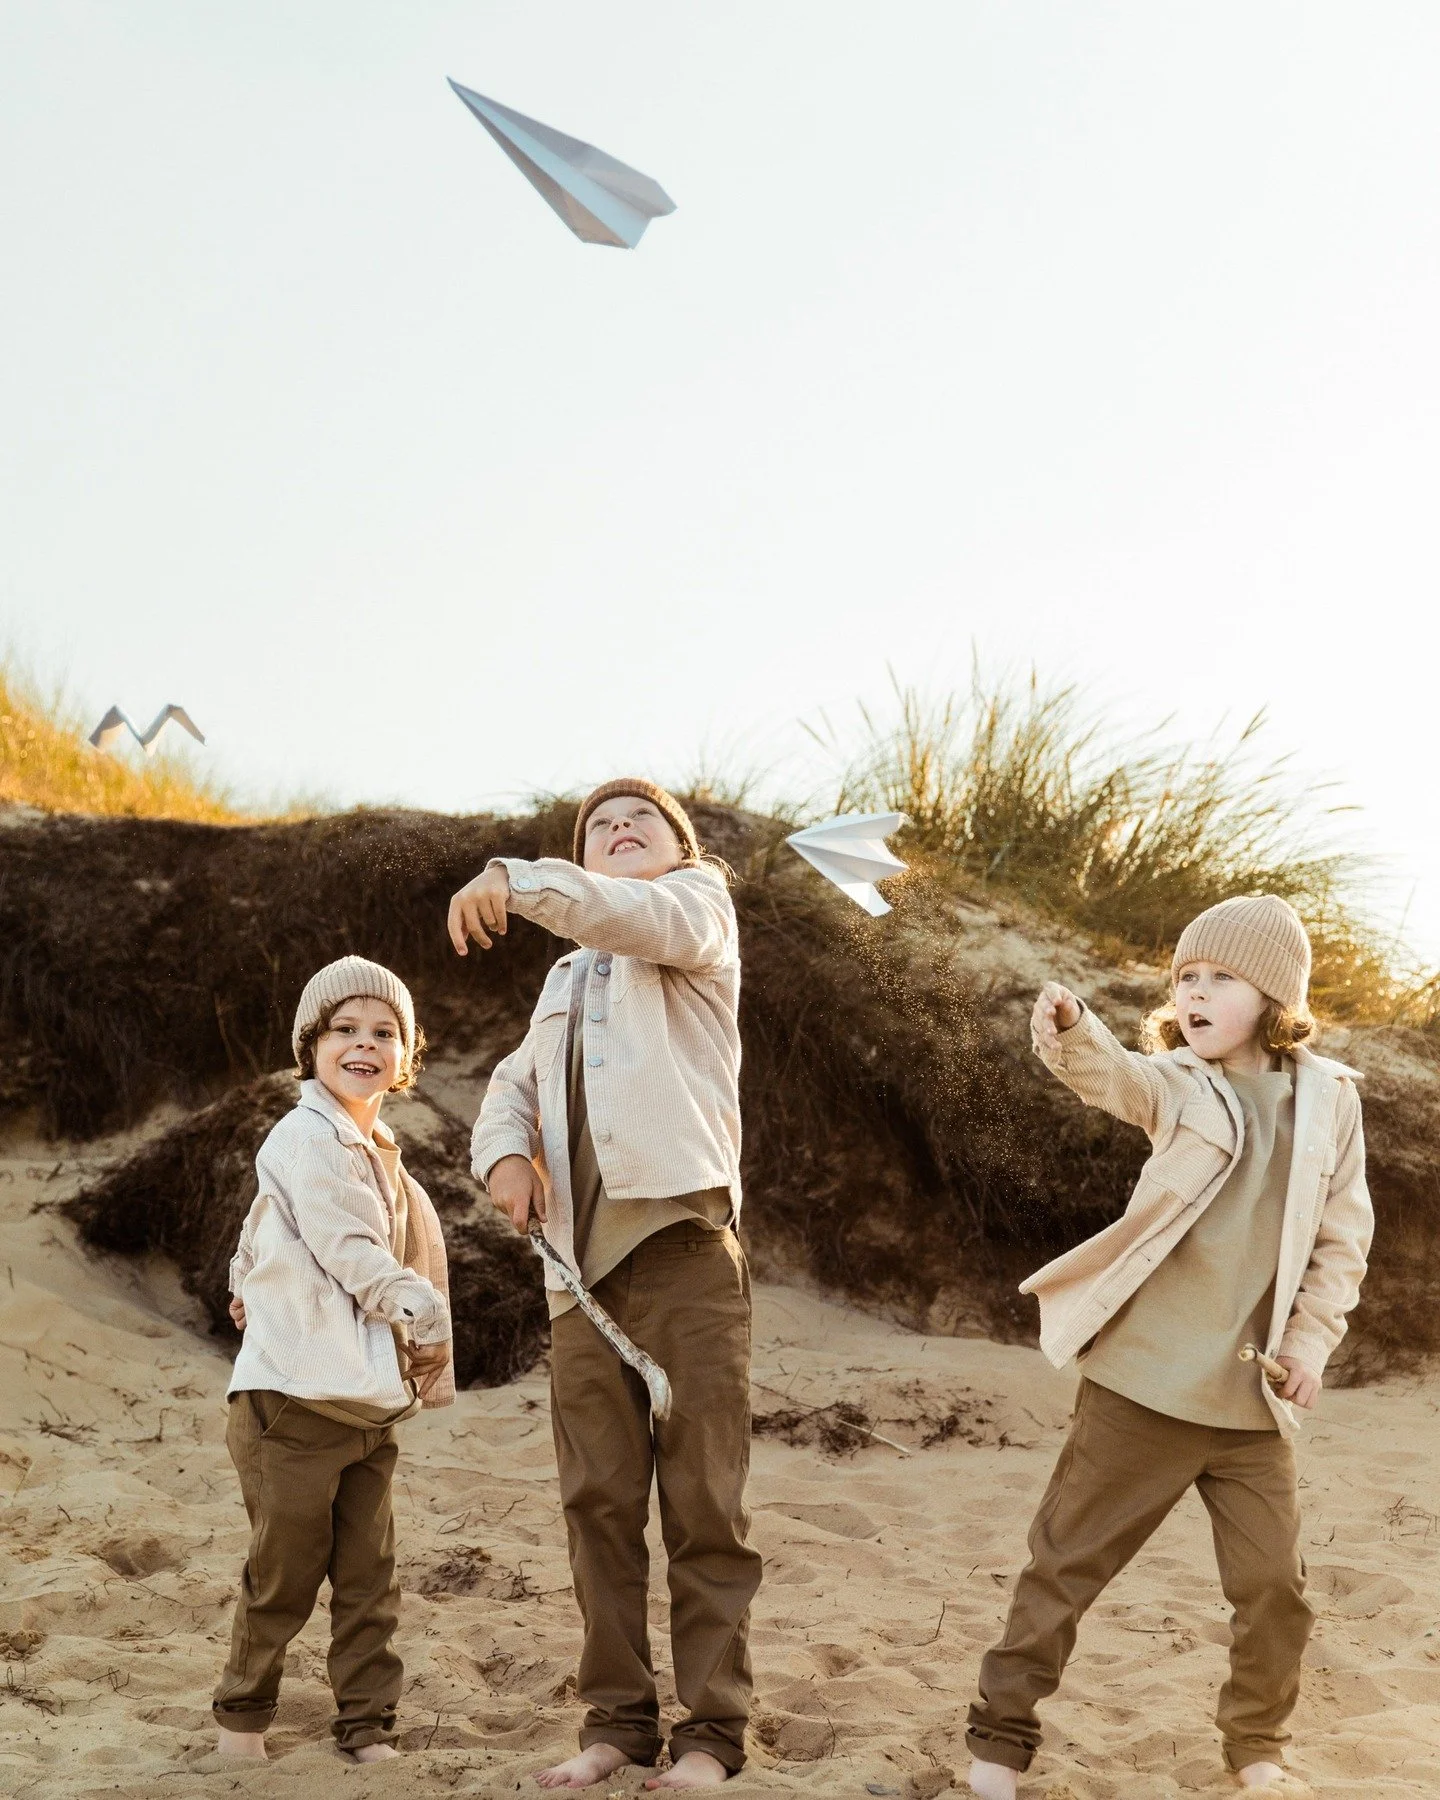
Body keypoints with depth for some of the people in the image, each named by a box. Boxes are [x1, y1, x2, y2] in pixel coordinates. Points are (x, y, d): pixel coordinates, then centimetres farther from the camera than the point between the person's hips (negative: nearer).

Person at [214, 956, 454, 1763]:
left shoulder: (379, 1153, 17)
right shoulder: (307, 1140, -12)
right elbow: (351, 1253, -16)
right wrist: (428, 1320, -8)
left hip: (369, 1406, 8)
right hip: (295, 1395, -8)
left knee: (370, 1579, 7)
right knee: (286, 1575, 2)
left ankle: (369, 1727, 15)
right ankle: (244, 1714, 20)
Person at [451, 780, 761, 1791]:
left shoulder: (699, 901, 8)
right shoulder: (569, 977, 27)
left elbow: (647, 917, -15)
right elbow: (515, 1083, 23)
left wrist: (516, 879, -31)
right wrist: (506, 1151, -1)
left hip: (682, 1240, -6)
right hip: (583, 1256, 6)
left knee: (703, 1503, -5)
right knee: (599, 1502, 5)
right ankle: (619, 1719, 12)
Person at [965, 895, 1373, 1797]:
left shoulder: (1328, 1098, 4)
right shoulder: (1179, 1082, -2)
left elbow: (1345, 1237, 10)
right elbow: (1115, 1078, -25)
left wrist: (1312, 1338, -1)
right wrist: (1071, 1034, -46)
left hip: (1254, 1397, 2)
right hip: (1143, 1380, -2)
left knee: (1275, 1585, 6)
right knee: (1068, 1560, 3)